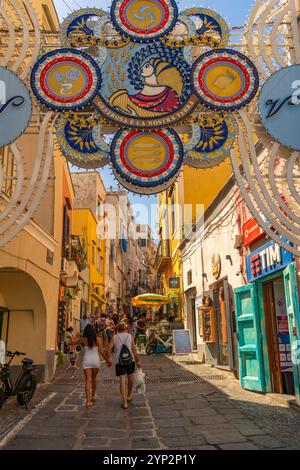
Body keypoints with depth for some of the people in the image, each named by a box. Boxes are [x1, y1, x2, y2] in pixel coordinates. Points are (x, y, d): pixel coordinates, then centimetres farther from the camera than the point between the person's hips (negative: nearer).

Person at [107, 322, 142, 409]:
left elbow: (109, 349, -2)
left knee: (122, 381, 0)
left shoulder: (114, 337, 6)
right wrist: (137, 361, 3)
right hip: (130, 360, 1)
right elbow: (134, 349, 0)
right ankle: (129, 396, 37)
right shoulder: (130, 336, 5)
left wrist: (108, 359, 11)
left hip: (119, 361, -1)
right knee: (130, 378, 21)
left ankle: (125, 402, -6)